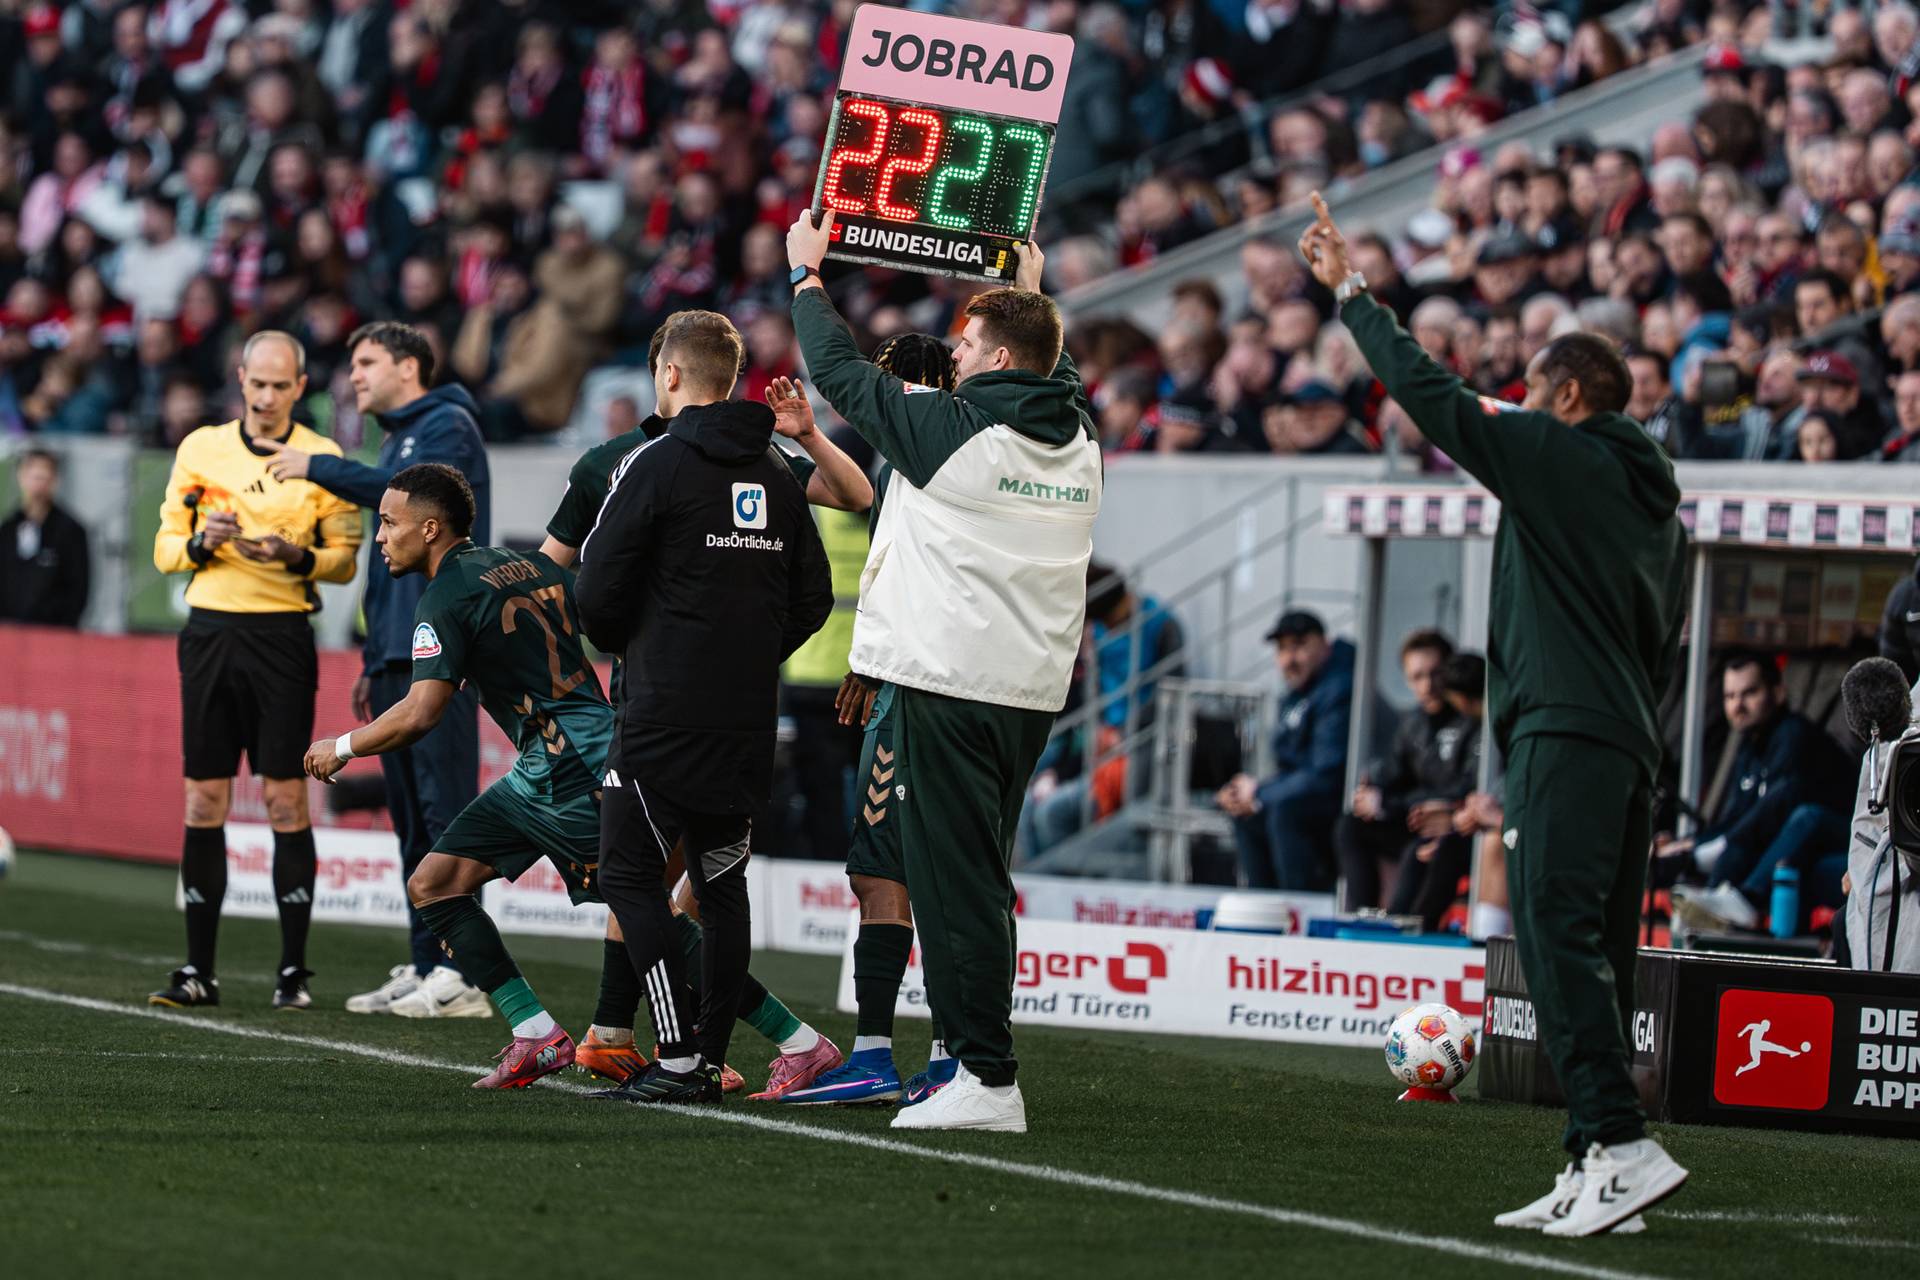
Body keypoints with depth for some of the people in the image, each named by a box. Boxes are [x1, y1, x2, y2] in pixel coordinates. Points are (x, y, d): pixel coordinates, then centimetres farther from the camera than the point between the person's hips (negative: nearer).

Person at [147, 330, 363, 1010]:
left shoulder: (323, 457, 3)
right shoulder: (200, 448, 9)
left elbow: (346, 558, 4)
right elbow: (165, 547, 11)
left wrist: (299, 557, -16)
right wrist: (201, 542, -10)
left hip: (283, 636, -2)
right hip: (209, 630, 2)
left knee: (286, 802, -4)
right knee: (203, 802, 2)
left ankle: (293, 971, 1)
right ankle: (198, 970, 6)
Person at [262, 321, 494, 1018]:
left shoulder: (448, 426, -4)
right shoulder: (399, 439, 25)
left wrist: (317, 467, -16)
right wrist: (374, 662, 25)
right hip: (399, 656, 10)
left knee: (445, 808, -12)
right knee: (410, 815, 9)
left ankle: (464, 972, -13)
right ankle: (425, 966, 12)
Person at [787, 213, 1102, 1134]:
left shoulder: (951, 429, -10)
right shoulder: (1078, 439, 8)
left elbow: (839, 371, 1)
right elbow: (1057, 373, 33)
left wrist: (807, 274, 16)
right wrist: (1032, 292, 47)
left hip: (948, 683, -7)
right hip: (1034, 689, 7)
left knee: (955, 883, -6)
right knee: (982, 878, 14)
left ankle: (986, 1076, -10)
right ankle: (974, 1064, 17)